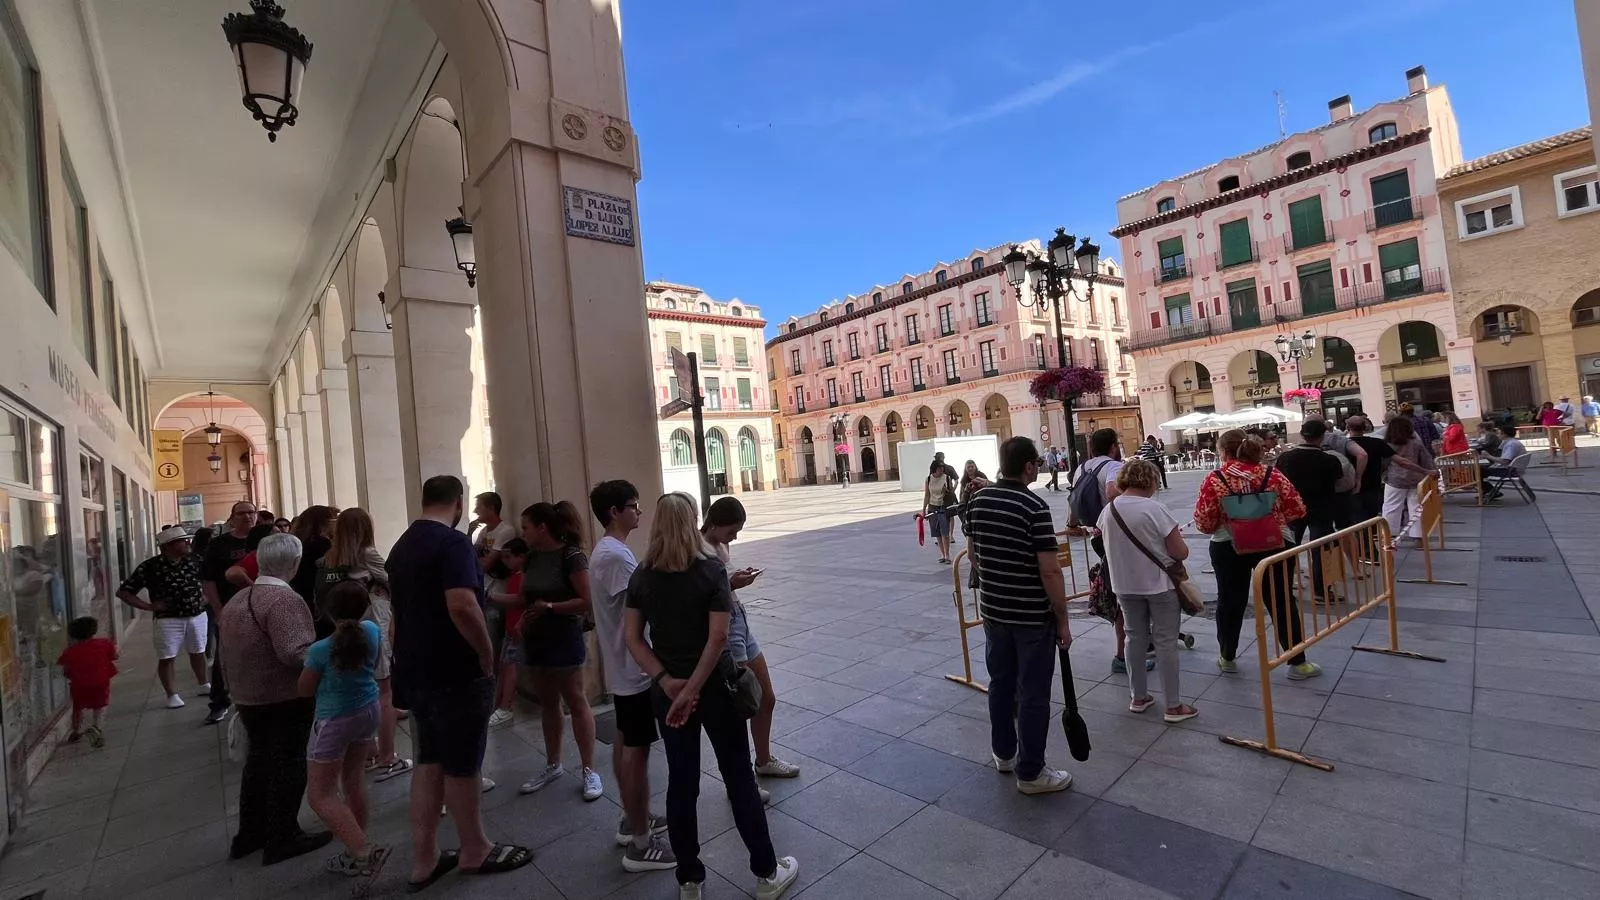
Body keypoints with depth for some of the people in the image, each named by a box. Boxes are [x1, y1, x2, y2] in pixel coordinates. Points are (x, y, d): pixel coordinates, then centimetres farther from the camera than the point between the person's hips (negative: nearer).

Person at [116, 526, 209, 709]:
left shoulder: (194, 561, 1)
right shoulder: (150, 567, -12)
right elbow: (123, 592, -7)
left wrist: (206, 596, 5)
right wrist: (149, 606, -15)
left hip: (198, 616, 4)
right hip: (168, 620, -3)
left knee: (198, 652, 16)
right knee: (167, 658, 2)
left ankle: (204, 685, 30)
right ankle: (173, 695, 13)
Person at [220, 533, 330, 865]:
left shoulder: (237, 600, 7)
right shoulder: (284, 599, -24)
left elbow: (227, 651, 16)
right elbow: (295, 653, -31)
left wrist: (235, 684, 27)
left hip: (248, 696, 9)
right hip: (286, 697, -9)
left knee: (259, 758, 22)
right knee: (288, 763, 4)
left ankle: (250, 833, 33)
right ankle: (282, 839, 14)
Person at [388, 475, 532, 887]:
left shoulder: (401, 546, 11)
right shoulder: (453, 542, -19)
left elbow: (402, 606, 19)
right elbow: (462, 606, -31)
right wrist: (487, 654, -18)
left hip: (416, 671, 9)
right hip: (455, 673, -9)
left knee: (428, 762, 17)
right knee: (460, 765, 6)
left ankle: (424, 859, 26)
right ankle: (475, 851, 24)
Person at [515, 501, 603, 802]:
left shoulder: (572, 556, -17)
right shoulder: (532, 558, 6)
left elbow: (586, 602, -21)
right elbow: (525, 598, 15)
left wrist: (549, 606, -23)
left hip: (565, 640, -7)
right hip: (537, 640, 7)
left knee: (576, 702, 2)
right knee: (547, 703, 17)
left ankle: (589, 770, 13)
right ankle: (553, 765, 32)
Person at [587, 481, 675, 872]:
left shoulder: (604, 551, 10)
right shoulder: (616, 555, -24)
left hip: (621, 666, 10)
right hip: (635, 668, -10)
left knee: (624, 743, 19)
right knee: (637, 749, 0)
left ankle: (632, 820, 35)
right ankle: (641, 844, 12)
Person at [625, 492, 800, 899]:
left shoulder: (641, 577, -3)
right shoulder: (712, 570, -14)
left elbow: (633, 639, -5)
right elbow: (718, 637, -20)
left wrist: (666, 681, -11)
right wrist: (691, 689, -16)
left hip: (667, 691, 3)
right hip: (714, 687, -3)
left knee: (681, 782, 15)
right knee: (739, 778, 11)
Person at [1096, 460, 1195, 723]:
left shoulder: (1108, 510, -3)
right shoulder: (1155, 509, -18)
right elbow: (1181, 553, -15)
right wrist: (1176, 542, 6)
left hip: (1125, 586, 4)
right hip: (1159, 584, -4)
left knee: (1134, 637, 16)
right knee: (1166, 642, 6)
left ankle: (1138, 697, 27)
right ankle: (1173, 706, 15)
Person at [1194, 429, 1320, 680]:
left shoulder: (1214, 480, -10)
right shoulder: (1272, 474, -4)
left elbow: (1203, 523, -10)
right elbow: (1297, 509, -1)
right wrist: (1275, 518, 17)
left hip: (1228, 547, -1)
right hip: (1273, 544, 1)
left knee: (1230, 601, 13)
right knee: (1282, 602, 13)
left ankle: (1227, 658, 27)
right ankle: (1297, 663, 21)